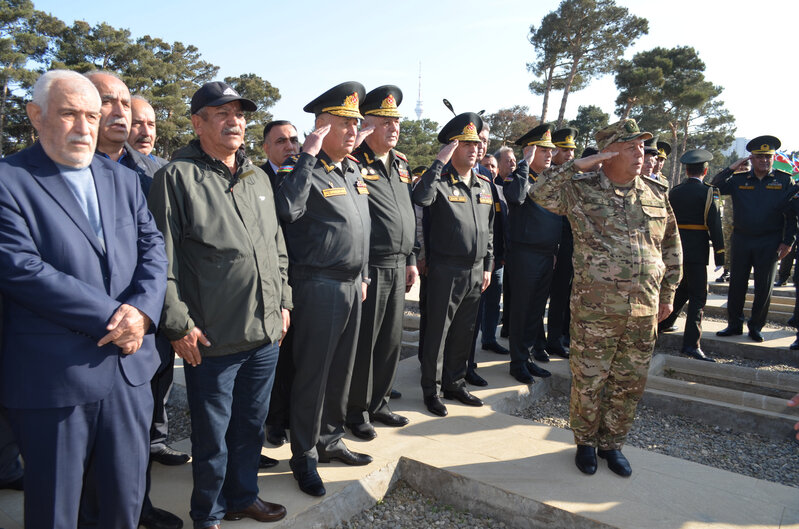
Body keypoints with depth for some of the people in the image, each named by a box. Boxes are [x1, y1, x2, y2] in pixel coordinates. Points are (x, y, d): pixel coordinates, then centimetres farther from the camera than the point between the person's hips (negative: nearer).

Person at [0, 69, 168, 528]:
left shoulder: (124, 179, 11)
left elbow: (153, 248, 6)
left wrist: (141, 309, -13)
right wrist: (112, 317, -17)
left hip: (129, 367, 5)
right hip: (53, 380, -4)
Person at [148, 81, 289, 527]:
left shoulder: (259, 178, 12)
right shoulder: (177, 177, -8)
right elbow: (162, 259, -11)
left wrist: (283, 301, 14)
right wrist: (179, 324, -12)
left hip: (266, 332, 6)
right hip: (212, 339, -6)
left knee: (251, 424, 20)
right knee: (213, 435, 10)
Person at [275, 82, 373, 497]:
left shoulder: (353, 169, 14)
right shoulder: (302, 167, -10)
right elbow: (286, 209, -31)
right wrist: (308, 155, -27)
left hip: (352, 286, 8)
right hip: (318, 287, -8)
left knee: (341, 370, 17)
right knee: (312, 374, 3)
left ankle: (330, 440, 34)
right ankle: (304, 457, 20)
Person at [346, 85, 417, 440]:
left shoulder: (401, 164, 14)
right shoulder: (354, 162, -9)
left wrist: (411, 259, 17)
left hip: (397, 267, 7)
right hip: (369, 268, -7)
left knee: (391, 341, 14)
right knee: (364, 342, 4)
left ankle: (378, 404, 31)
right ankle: (357, 411, 22)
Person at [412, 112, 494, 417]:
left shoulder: (483, 186, 13)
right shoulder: (440, 181, -8)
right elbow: (420, 198, -32)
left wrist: (487, 266, 14)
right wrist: (439, 162, -27)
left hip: (476, 271, 7)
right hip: (446, 270, -6)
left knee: (464, 333, 15)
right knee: (437, 332, 4)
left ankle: (455, 383, 31)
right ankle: (431, 389, 18)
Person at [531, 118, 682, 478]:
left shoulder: (656, 194, 9)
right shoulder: (581, 190, -3)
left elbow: (671, 246, 16)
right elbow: (539, 192, -16)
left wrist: (668, 293, 15)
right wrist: (578, 165, -19)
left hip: (644, 310, 4)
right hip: (595, 308, -4)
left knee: (630, 382, 13)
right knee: (589, 380, 6)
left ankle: (611, 444, 32)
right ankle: (585, 443, 28)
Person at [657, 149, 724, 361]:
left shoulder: (674, 192, 7)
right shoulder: (706, 192, -8)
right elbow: (714, 224, -11)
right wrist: (719, 254, -7)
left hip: (676, 246, 6)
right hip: (696, 250, -6)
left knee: (684, 287, 24)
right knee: (698, 295, -3)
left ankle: (664, 323, 33)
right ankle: (691, 343, -7)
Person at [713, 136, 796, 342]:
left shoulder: (785, 180, 2)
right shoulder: (739, 180, 6)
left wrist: (787, 242, -5)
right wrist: (732, 168, -9)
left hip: (769, 243, -1)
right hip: (741, 240, 1)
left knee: (764, 287, 4)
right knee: (736, 283, 6)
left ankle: (756, 327, 17)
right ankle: (734, 325, 17)